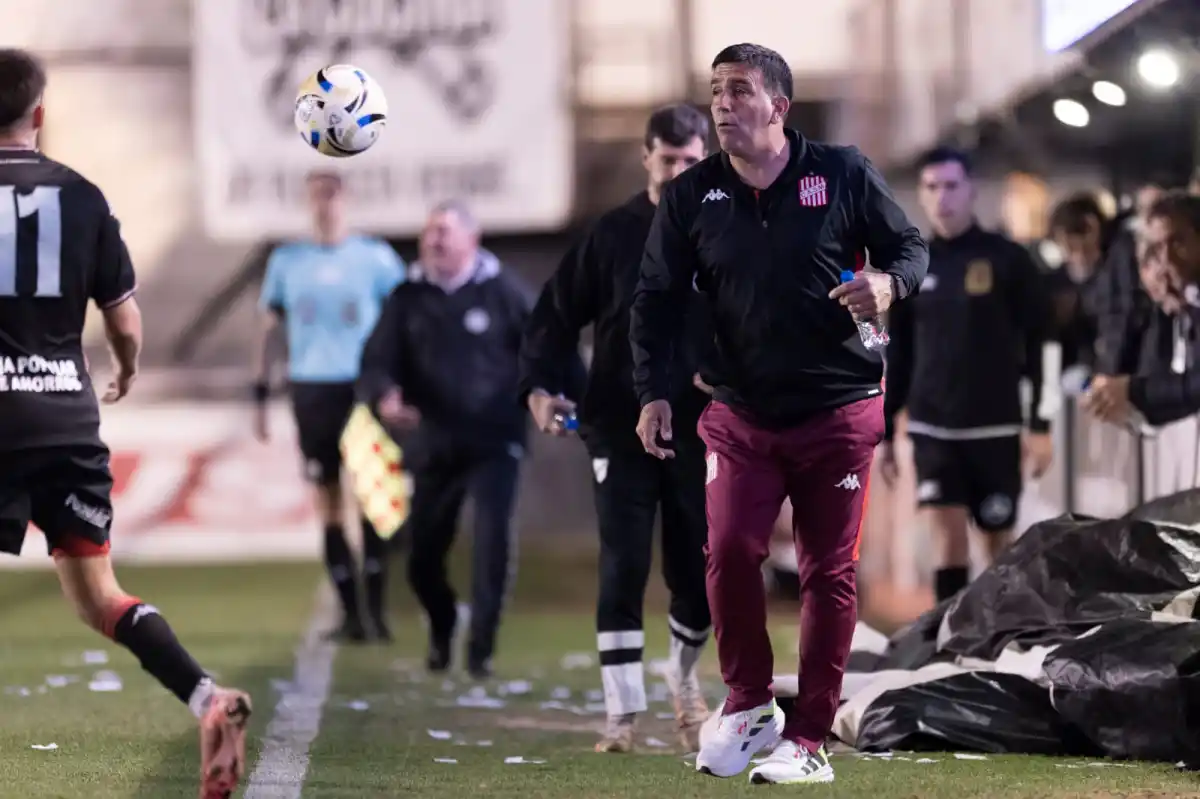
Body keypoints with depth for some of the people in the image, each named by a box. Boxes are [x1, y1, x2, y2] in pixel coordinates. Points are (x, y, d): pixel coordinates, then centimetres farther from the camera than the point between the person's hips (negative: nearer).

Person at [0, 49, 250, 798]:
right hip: (68, 417, 3)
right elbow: (125, 320, 10)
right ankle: (209, 699, -6)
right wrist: (128, 370, 31)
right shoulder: (82, 196, 5)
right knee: (97, 592, 13)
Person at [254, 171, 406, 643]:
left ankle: (376, 612, 0)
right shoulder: (287, 262, 9)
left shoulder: (375, 258, 2)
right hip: (310, 388, 2)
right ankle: (349, 614, 7)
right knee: (328, 505, 2)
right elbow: (270, 330, 14)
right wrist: (261, 395, 9)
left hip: (363, 388, -2)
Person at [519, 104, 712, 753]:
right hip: (621, 431, -1)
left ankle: (683, 675, 34)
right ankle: (623, 713, -2)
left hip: (700, 433, 1)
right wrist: (540, 385, -8)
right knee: (622, 572, -7)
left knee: (700, 578, 5)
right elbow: (557, 314, 5)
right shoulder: (612, 235, 3)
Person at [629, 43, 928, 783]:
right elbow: (657, 300, 4)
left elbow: (911, 246, 5)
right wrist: (654, 392, -7)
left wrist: (890, 283, -18)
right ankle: (749, 704, 10)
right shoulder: (691, 196, 2)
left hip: (839, 411, -1)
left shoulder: (844, 173, -4)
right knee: (730, 551, -13)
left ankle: (809, 742, 9)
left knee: (830, 573, 1)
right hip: (741, 414, 2)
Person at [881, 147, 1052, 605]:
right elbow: (898, 356, 12)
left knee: (998, 542, 7)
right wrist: (884, 432, 11)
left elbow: (1038, 347, -2)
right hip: (932, 429, 2)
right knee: (947, 537, -7)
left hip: (995, 429, -2)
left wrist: (1040, 425, -7)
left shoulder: (1008, 261, -2)